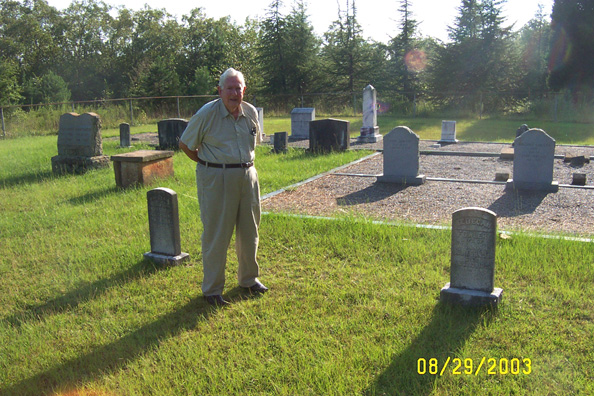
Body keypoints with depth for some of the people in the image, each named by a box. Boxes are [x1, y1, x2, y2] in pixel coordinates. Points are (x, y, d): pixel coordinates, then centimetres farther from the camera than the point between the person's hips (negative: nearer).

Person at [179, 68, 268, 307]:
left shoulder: (251, 113, 5)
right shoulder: (206, 114, -10)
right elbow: (185, 144, -1)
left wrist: (243, 163, 14)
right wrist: (209, 164, 3)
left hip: (247, 176, 5)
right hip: (216, 179, -5)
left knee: (249, 232, 14)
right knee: (216, 235, -1)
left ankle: (249, 278, 32)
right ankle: (212, 289, 12)